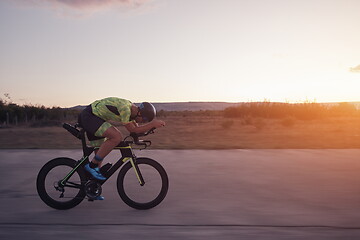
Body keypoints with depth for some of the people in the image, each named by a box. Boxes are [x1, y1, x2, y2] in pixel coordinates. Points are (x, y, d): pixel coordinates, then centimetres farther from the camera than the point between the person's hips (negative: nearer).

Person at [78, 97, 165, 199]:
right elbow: (132, 130, -22)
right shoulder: (125, 108, -27)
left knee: (100, 154, 11)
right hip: (89, 116, -10)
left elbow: (135, 127, 15)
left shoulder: (132, 109, 3)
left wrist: (151, 124, -1)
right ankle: (92, 166, -14)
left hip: (95, 118, 10)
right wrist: (152, 124, -22)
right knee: (117, 137, -26)